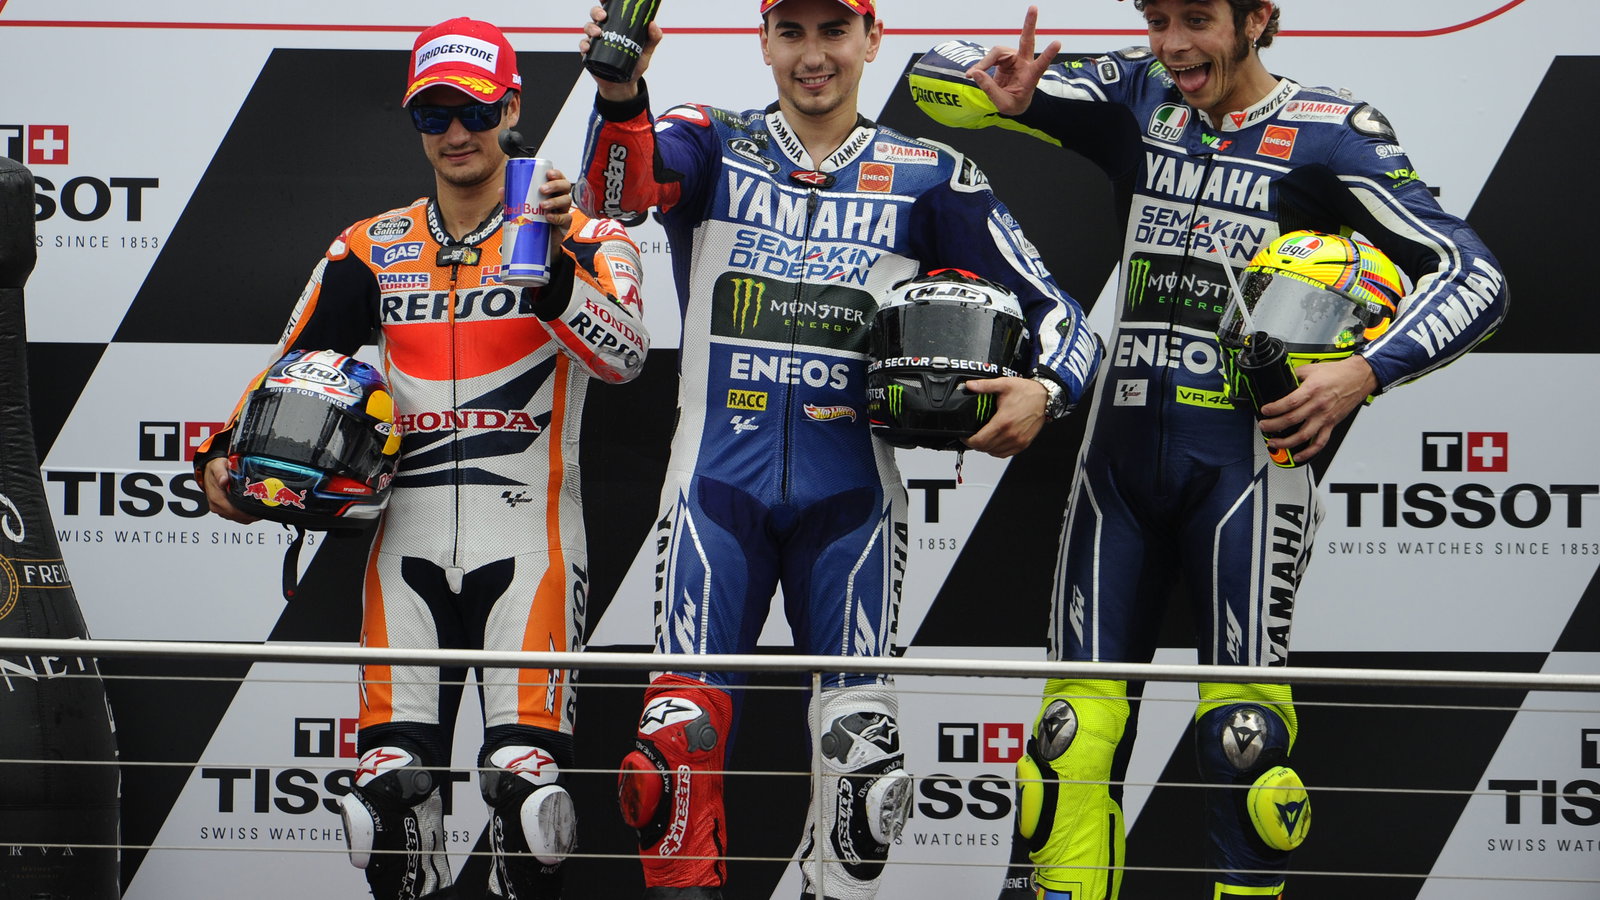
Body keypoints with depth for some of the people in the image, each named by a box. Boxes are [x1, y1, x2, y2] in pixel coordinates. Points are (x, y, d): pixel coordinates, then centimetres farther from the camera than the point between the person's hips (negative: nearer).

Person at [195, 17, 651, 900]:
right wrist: (223, 455, 3)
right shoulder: (371, 249, 13)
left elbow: (624, 354, -18)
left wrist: (552, 267, -34)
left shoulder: (578, 236, 1)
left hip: (527, 540, -3)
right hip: (408, 544, 3)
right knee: (390, 787, -2)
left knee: (526, 780, -12)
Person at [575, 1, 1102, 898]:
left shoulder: (929, 177, 8)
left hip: (849, 494, 0)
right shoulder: (711, 148, 7)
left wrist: (1043, 390, -15)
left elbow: (1056, 314, 7)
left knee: (862, 741, -4)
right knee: (682, 730, -9)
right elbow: (621, 188, -16)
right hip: (717, 480, 0)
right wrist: (620, 93, -37)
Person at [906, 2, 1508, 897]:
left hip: (1242, 452, -4)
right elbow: (939, 77, 6)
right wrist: (998, 89, -18)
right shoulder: (1136, 98, 8)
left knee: (1243, 727, -7)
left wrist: (1365, 372, -20)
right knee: (1076, 724, 0)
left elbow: (1474, 277, -6)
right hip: (1121, 446, 4)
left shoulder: (1330, 134, -3)